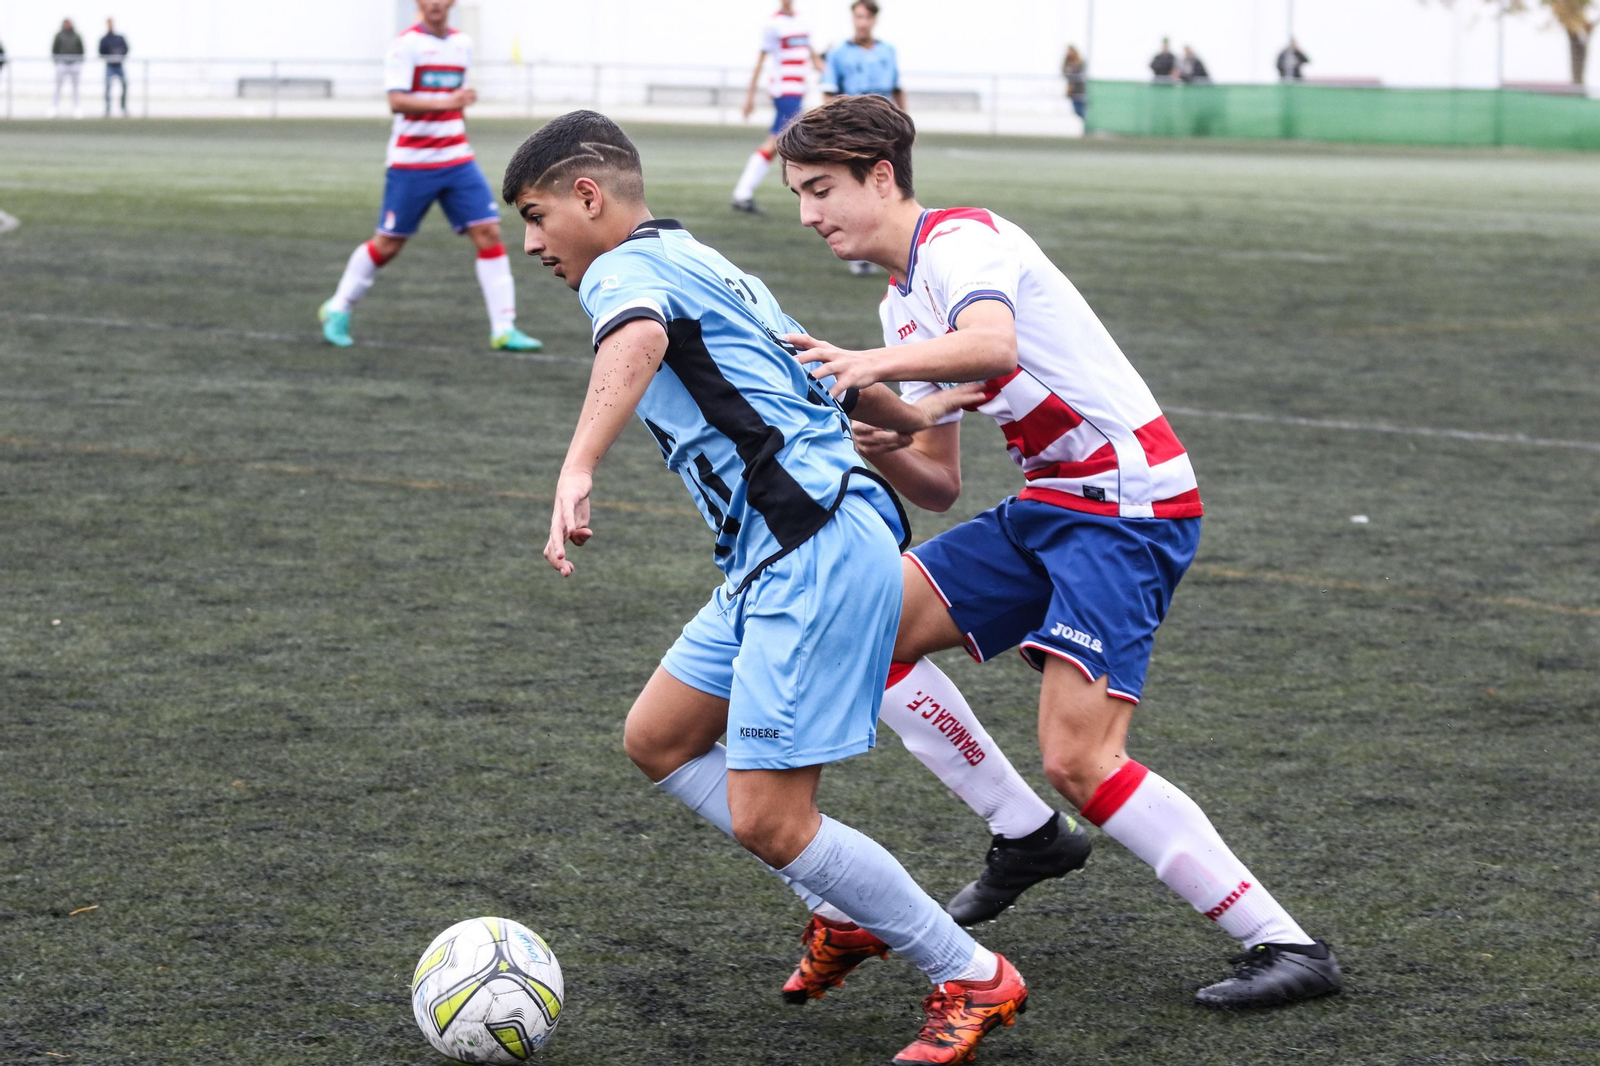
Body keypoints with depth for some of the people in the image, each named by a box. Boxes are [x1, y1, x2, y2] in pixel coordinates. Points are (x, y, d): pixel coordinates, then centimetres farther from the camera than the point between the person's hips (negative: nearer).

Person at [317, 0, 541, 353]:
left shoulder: (463, 44, 10)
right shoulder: (406, 44, -9)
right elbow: (396, 101, -20)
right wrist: (445, 102, -31)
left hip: (457, 161, 5)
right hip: (411, 163, -5)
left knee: (489, 233, -7)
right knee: (388, 244, 3)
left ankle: (503, 330, -6)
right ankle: (337, 309, 24)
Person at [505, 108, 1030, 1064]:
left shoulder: (628, 268, -6)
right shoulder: (701, 265, 24)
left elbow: (636, 344, -32)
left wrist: (577, 473, -45)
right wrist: (910, 415, 50)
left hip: (813, 554, -11)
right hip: (779, 556, 11)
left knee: (766, 820, -9)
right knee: (658, 741, 18)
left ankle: (974, 980, 3)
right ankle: (851, 907, 19)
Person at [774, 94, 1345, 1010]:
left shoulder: (960, 238, -9)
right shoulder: (903, 306, 19)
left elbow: (991, 344, -33)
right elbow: (938, 483, 17)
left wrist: (879, 364, -44)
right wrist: (878, 443, -3)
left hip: (1132, 505, -10)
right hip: (1048, 507, 10)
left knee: (1078, 758, -18)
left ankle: (1286, 945, -12)